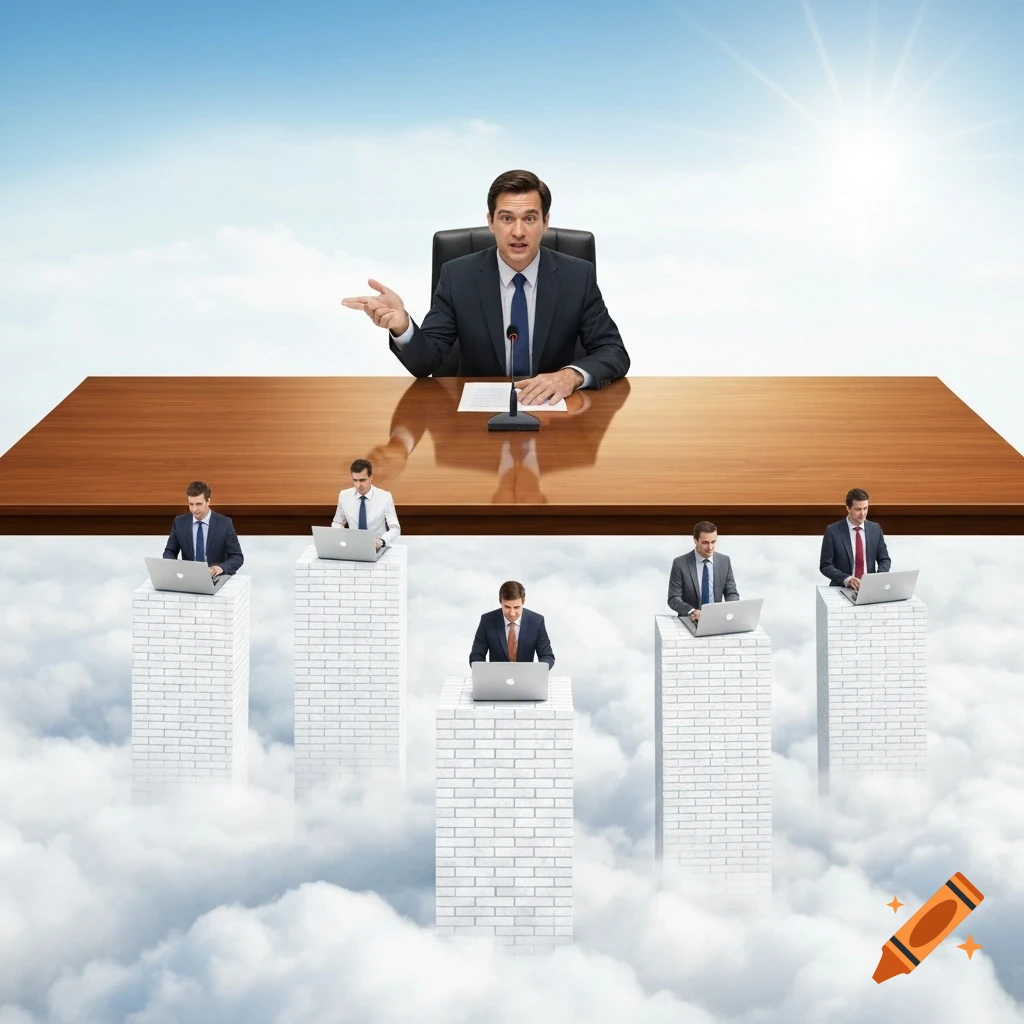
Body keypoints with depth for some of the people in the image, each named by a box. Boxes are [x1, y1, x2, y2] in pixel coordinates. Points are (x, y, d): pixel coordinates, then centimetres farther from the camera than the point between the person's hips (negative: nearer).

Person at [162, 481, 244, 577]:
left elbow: (237, 557, -5)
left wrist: (221, 567, -24)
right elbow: (169, 552, 11)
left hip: (216, 577, -1)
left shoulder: (224, 523, -5)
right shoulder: (180, 522, 4)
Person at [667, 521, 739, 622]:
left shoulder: (724, 561, 5)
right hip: (690, 621, -3)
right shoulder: (680, 563, -5)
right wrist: (692, 612, -25)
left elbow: (732, 593, 9)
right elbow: (673, 599, -7)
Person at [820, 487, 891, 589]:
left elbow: (884, 559, 12)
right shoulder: (833, 531, -4)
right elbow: (825, 565, -6)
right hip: (842, 589, -3)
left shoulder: (875, 529, 7)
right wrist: (846, 579, -21)